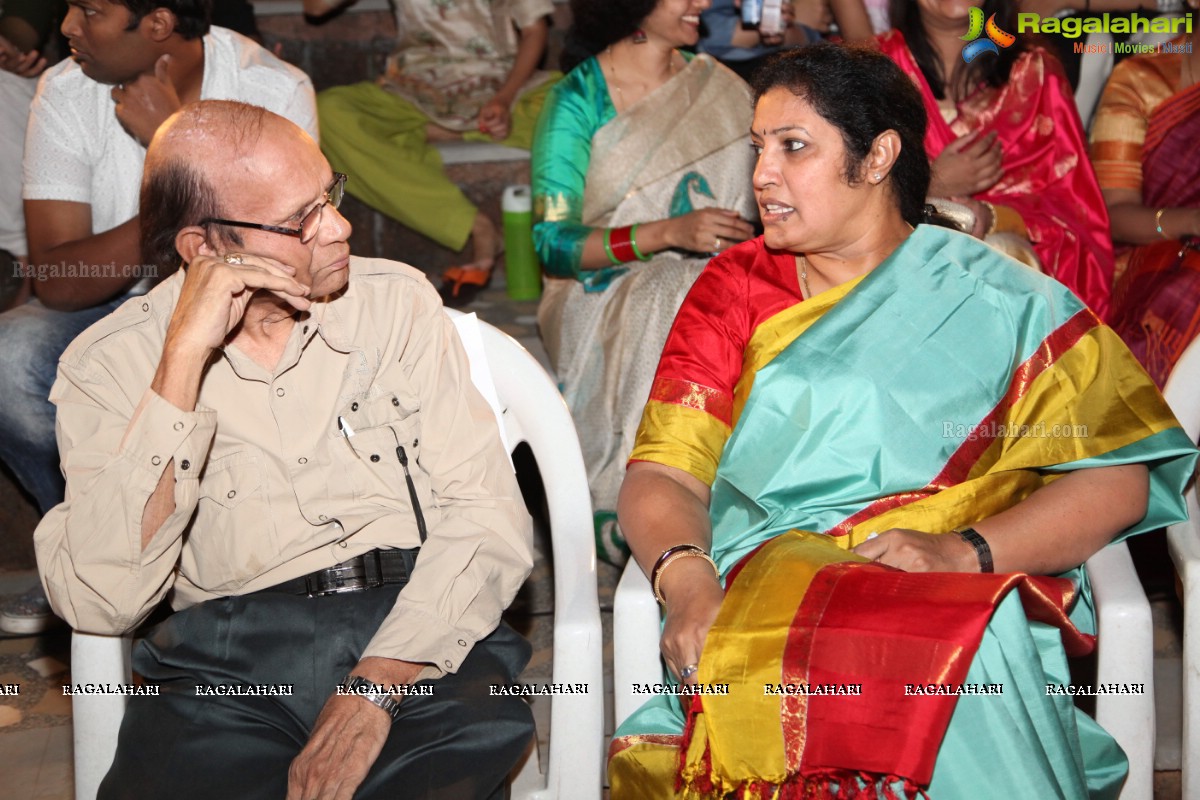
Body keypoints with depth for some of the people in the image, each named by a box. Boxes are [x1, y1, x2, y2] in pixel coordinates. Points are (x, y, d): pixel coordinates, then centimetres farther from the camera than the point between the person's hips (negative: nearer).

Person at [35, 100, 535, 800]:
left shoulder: (398, 301, 8)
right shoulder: (109, 364, 4)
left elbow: (490, 514, 0)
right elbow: (98, 603, -10)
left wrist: (375, 687, -15)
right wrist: (184, 362, -14)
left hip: (415, 636, 1)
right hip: (229, 661, -1)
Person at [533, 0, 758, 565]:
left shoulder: (722, 89, 9)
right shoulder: (578, 100, -5)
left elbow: (748, 213, 13)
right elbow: (552, 242, -12)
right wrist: (669, 232, -24)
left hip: (711, 280, 4)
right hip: (604, 294, -4)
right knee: (674, 313, -35)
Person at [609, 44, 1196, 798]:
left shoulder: (1002, 303, 9)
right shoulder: (734, 289, 14)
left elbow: (1117, 476, 1)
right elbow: (664, 475, 6)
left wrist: (967, 551, -15)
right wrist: (685, 581, -16)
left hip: (966, 602, -1)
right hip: (760, 588, 1)